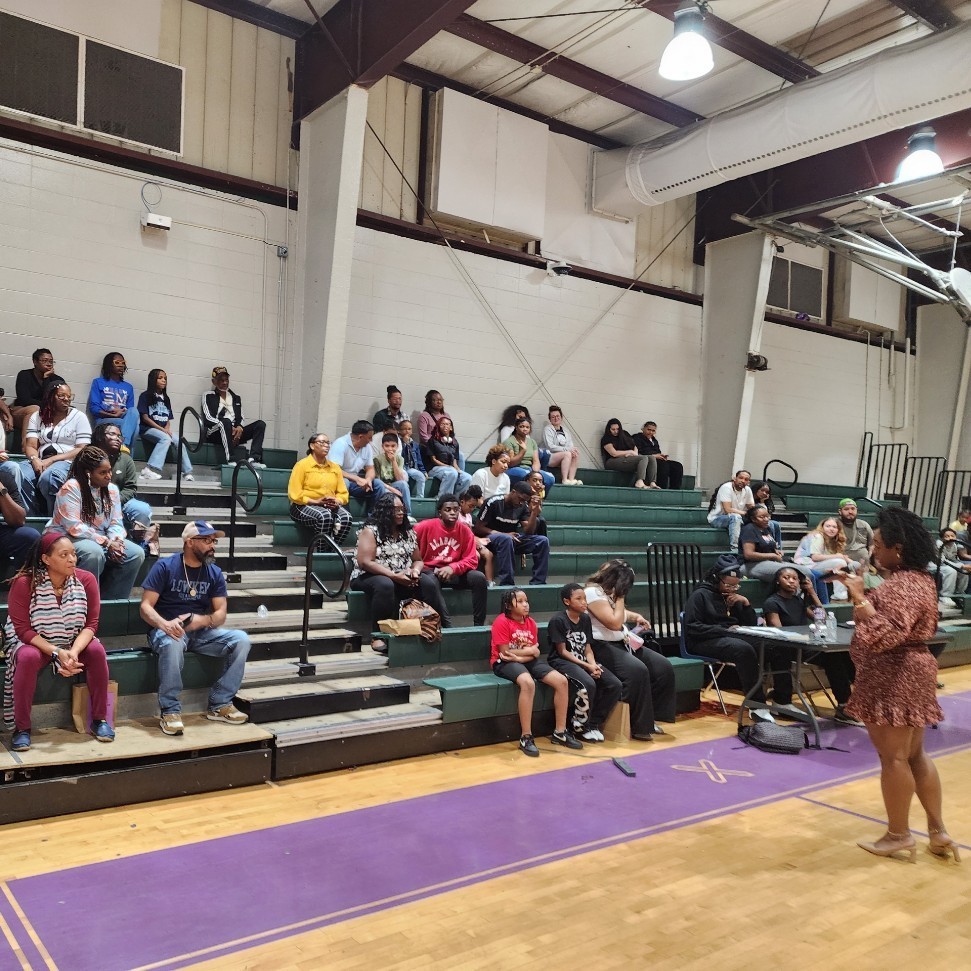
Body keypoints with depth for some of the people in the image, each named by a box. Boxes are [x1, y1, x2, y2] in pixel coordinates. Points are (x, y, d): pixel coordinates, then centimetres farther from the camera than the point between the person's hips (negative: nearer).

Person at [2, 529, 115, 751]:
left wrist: (74, 651, -31)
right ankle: (22, 728, -19)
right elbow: (22, 629, -19)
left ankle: (99, 719, -13)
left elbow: (91, 623, -12)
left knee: (97, 650, -27)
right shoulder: (24, 583, -20)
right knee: (28, 658, -34)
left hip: (75, 643, 2)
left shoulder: (86, 579, -14)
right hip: (33, 642, -2)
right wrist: (57, 653, -30)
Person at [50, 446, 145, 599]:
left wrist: (116, 541, -19)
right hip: (69, 539, -6)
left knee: (137, 553, -16)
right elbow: (74, 527, -20)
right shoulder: (71, 488, -12)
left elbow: (115, 523, 5)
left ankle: (110, 603, -7)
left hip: (103, 540, 6)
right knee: (94, 552, -38)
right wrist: (106, 542, -23)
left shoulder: (112, 489, 6)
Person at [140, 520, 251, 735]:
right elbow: (145, 607, -11)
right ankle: (170, 711, -25)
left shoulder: (215, 573, 5)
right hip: (168, 630, -4)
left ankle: (219, 704, -11)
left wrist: (202, 620, -23)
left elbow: (220, 614, 1)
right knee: (172, 643, -40)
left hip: (201, 632, 4)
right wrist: (164, 624, -32)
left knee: (241, 640, -20)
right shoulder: (165, 566, -6)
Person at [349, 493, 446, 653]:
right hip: (370, 576, -5)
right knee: (385, 584, -40)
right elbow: (364, 562, -17)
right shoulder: (370, 531, -7)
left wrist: (415, 571, -11)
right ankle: (378, 636, -31)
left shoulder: (408, 532, 11)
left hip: (403, 578, 5)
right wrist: (394, 576, -23)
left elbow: (418, 560, 15)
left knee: (428, 583, -23)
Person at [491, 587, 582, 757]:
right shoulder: (502, 622, -13)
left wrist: (518, 656, -18)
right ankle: (526, 738, -29)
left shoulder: (531, 623, 6)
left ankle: (560, 732, 2)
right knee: (528, 683, -39)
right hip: (505, 663, -7)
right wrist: (529, 650, -7)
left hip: (527, 661, 7)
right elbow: (505, 653, -16)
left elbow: (535, 653, 2)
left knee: (561, 681, -10)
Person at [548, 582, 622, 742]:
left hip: (584, 661, 7)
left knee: (615, 685, -12)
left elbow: (587, 648, 8)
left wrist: (593, 664, -13)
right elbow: (562, 652, -14)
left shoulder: (586, 618, 8)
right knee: (588, 684, -34)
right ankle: (580, 726, -11)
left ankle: (593, 723, 1)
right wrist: (587, 666, -19)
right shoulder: (557, 620, -13)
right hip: (562, 662, -7)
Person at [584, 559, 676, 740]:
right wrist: (620, 598, -10)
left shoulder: (610, 592, 13)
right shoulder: (593, 592, -16)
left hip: (622, 643, 10)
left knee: (664, 667, -5)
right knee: (638, 670, -33)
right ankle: (639, 726, -20)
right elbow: (614, 623, -21)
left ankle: (651, 717, 2)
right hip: (601, 647, -10)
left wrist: (636, 617, 15)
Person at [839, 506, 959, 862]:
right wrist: (864, 593, 9)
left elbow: (885, 634, -32)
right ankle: (938, 831, 25)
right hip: (908, 674, 11)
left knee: (893, 758, 2)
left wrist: (860, 597, -28)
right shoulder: (916, 577, 11)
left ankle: (898, 835, 14)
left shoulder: (903, 585, -22)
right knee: (914, 755, 18)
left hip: (893, 678, -11)